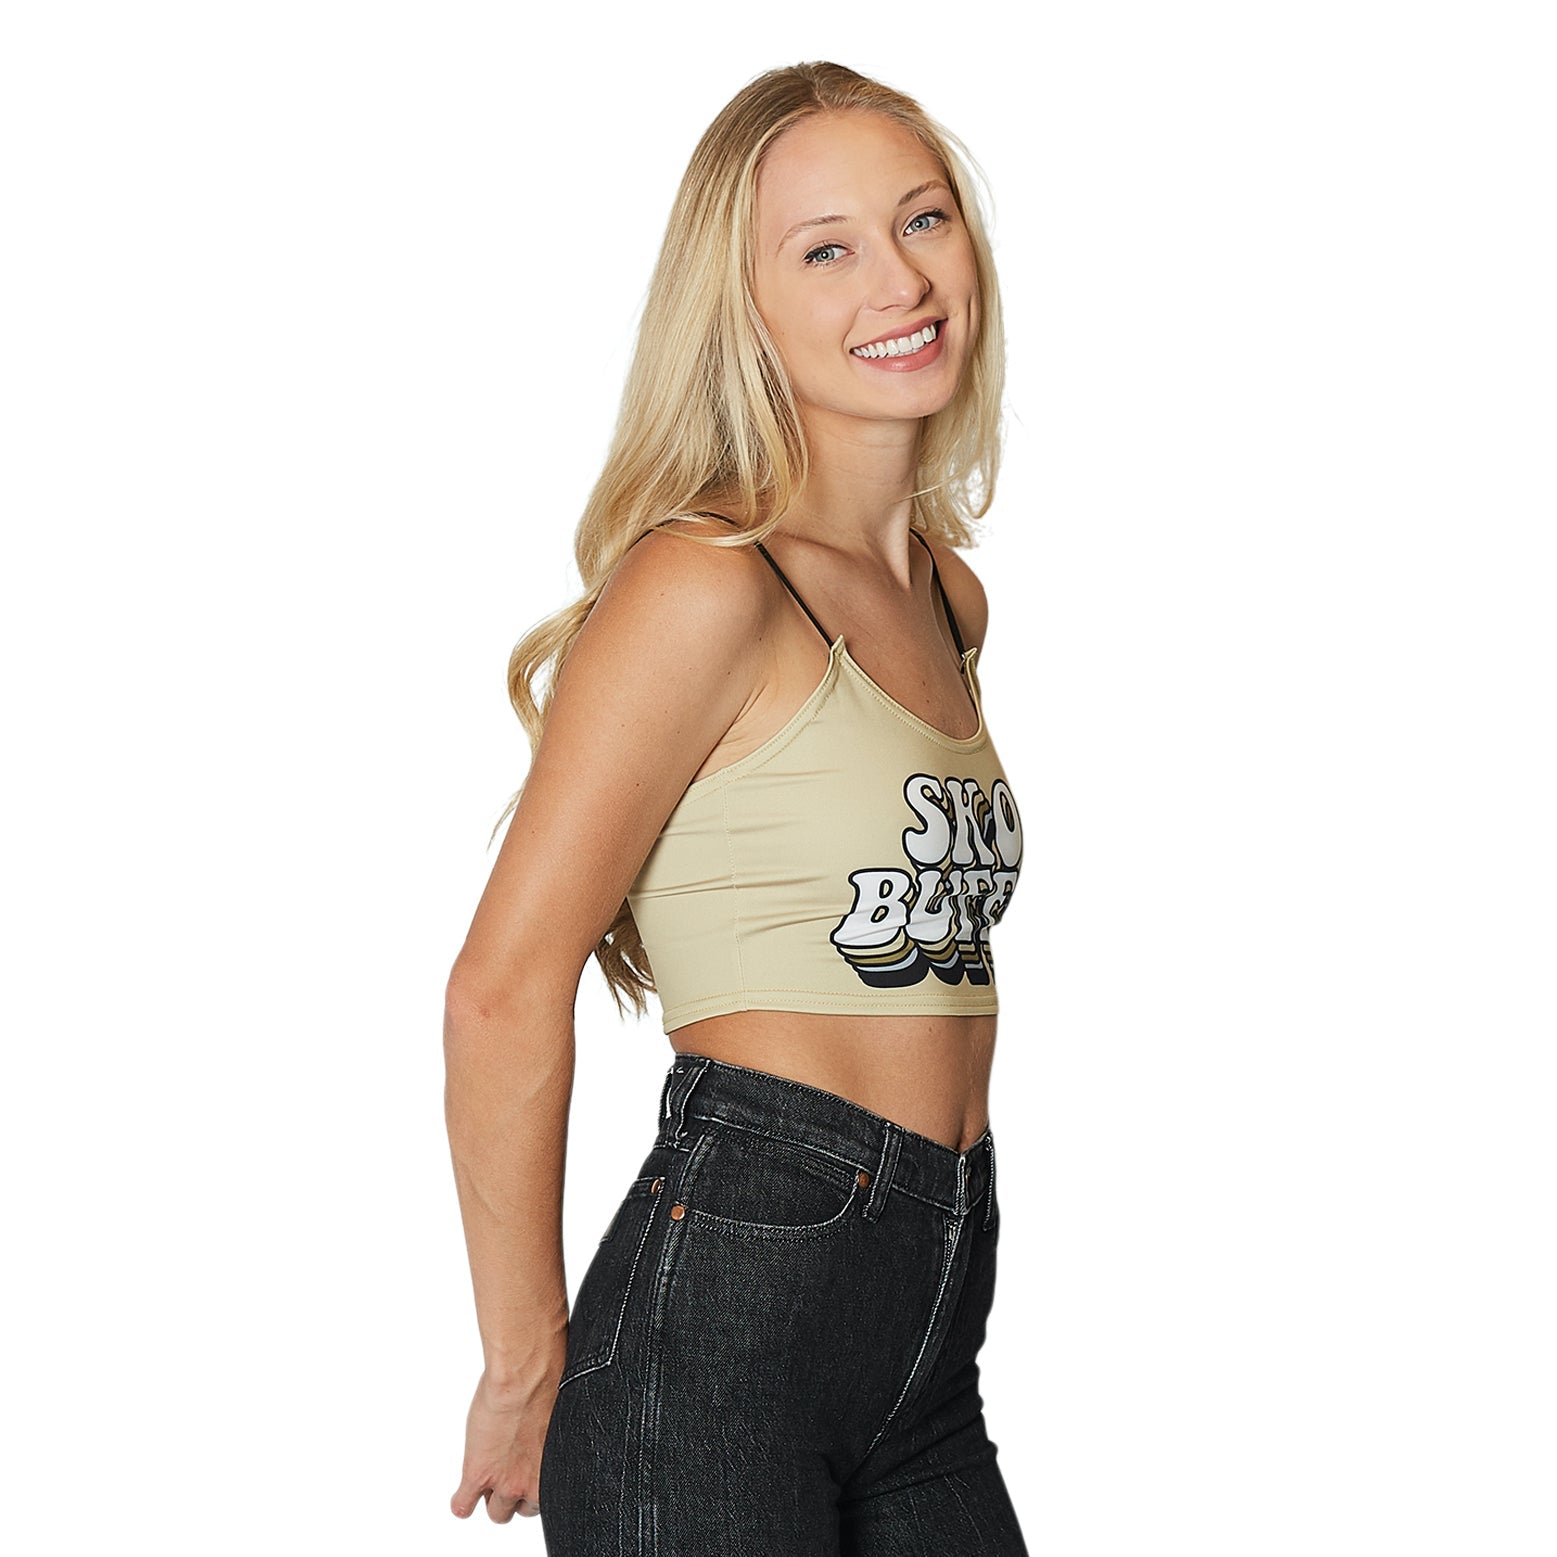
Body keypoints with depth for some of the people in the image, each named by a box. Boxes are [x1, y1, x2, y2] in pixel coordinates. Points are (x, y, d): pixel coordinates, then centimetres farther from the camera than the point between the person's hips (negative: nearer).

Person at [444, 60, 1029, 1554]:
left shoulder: (948, 596, 13)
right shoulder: (707, 585, -13)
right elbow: (502, 994, -15)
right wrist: (524, 1372, -8)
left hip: (931, 1326, 7)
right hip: (729, 1304, -7)